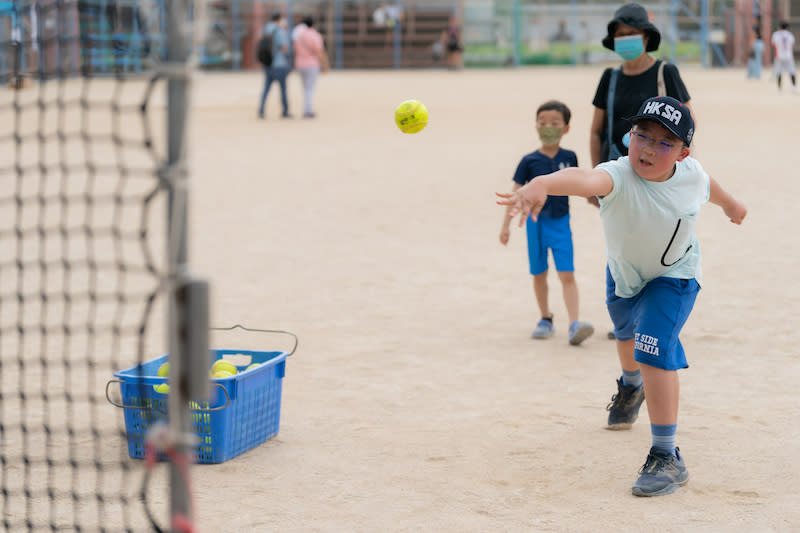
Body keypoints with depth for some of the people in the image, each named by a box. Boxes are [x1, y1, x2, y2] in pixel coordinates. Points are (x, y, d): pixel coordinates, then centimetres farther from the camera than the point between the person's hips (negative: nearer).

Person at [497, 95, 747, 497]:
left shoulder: (691, 174, -27)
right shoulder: (618, 176, -39)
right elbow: (584, 179, -64)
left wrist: (730, 203, 25)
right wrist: (540, 185, -86)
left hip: (673, 276, -2)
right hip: (623, 272, 2)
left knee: (654, 350, -22)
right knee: (627, 334, 30)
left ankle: (666, 457, -17)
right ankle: (632, 384, 67)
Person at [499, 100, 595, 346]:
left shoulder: (569, 157, 1)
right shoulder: (529, 161, -4)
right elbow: (516, 193, -1)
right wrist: (506, 225, -3)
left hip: (561, 223, 0)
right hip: (536, 222, 0)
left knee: (567, 275, -10)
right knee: (539, 274, 10)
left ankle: (574, 324, -16)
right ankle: (545, 319, 26)